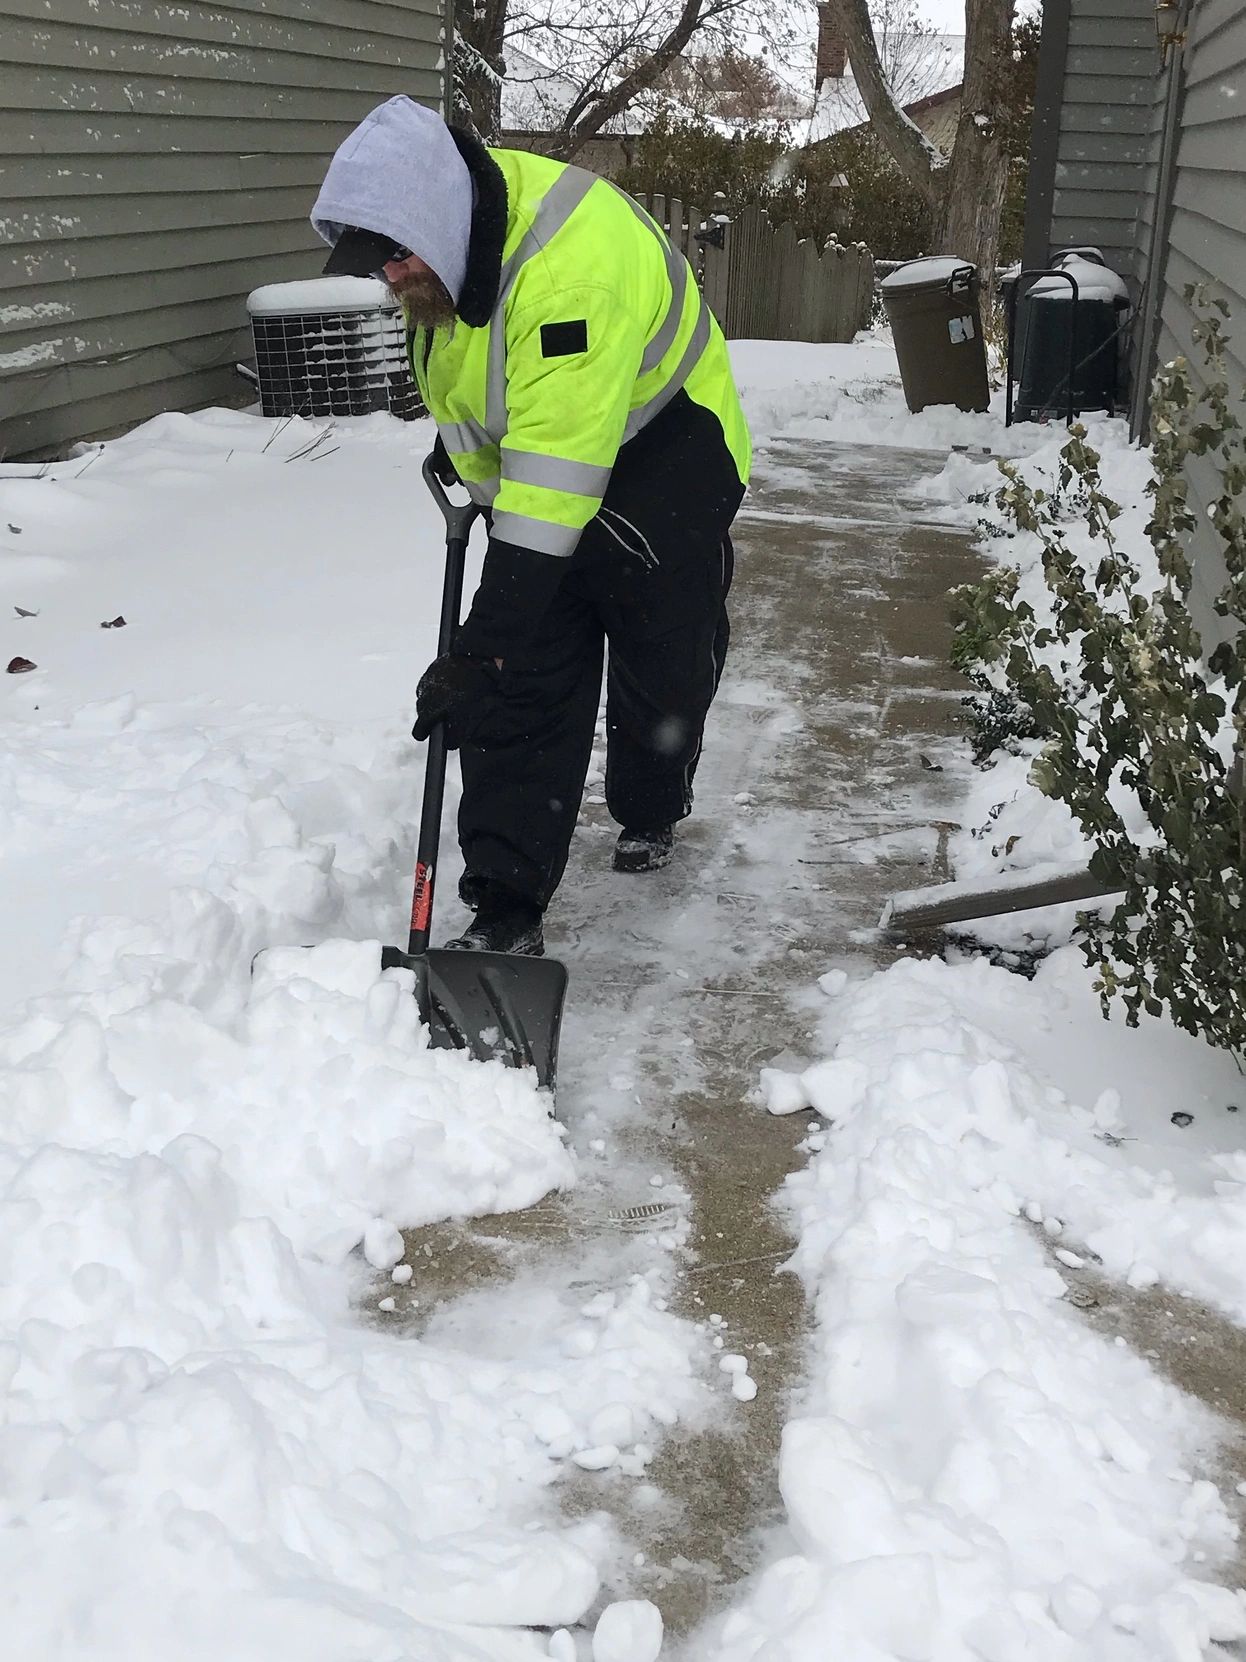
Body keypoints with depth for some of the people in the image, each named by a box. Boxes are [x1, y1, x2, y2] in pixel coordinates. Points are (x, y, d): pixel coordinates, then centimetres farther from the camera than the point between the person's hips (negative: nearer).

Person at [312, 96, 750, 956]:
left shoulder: (570, 263, -38)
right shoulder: (448, 227, -10)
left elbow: (558, 472, -41)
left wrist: (482, 653, -42)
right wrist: (457, 441, 25)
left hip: (659, 457, -7)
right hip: (533, 460, 7)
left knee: (662, 668, 8)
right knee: (523, 685, -4)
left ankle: (650, 817, 39)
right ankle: (507, 909, -3)